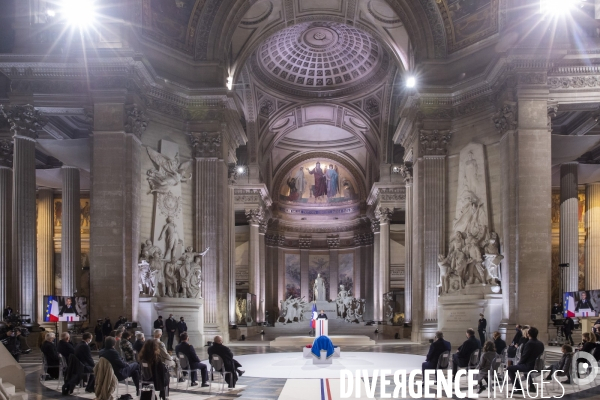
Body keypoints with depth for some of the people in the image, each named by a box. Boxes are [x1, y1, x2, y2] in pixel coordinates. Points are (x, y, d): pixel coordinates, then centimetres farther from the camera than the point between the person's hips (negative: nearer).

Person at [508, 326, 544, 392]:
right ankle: (532, 387, 39)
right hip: (538, 366, 8)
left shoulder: (529, 343, -18)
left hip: (529, 366, -8)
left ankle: (517, 387, 0)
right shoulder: (541, 344, 7)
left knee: (510, 368, 4)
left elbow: (524, 356, -15)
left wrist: (519, 363, 6)